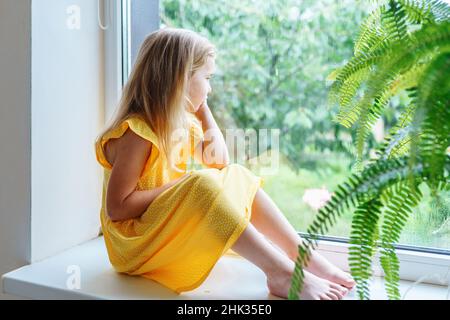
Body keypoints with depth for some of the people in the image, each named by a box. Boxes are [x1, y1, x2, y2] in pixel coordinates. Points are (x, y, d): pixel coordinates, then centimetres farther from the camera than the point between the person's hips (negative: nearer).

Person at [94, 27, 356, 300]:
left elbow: (219, 162, 12)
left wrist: (203, 110, 6)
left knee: (235, 176, -2)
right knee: (203, 186, -30)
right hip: (135, 243, -9)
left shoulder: (182, 123, 5)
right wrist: (182, 186, -22)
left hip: (175, 230, 9)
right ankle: (282, 274, -27)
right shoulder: (137, 133, -22)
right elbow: (116, 208, -24)